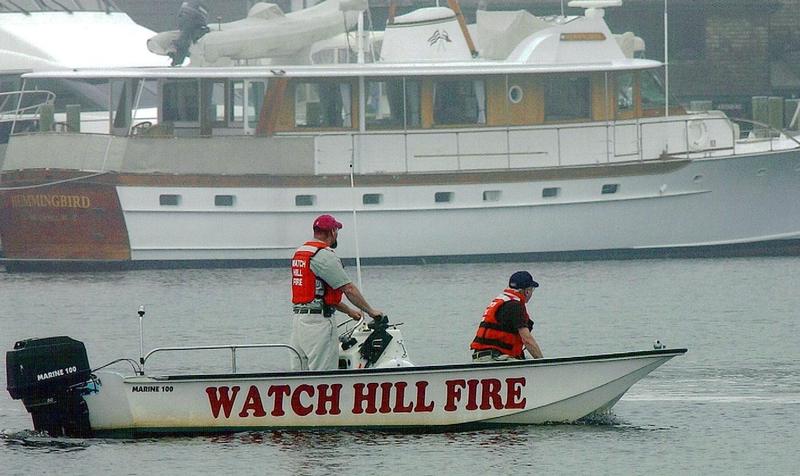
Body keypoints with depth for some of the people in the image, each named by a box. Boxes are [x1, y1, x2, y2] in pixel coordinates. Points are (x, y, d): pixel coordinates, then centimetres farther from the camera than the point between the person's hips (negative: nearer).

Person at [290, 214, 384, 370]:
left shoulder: (300, 252, 17)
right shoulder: (325, 256, -12)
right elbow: (348, 289, -11)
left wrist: (348, 310, 25)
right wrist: (370, 311, 1)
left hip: (298, 316, 9)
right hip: (318, 320, -9)